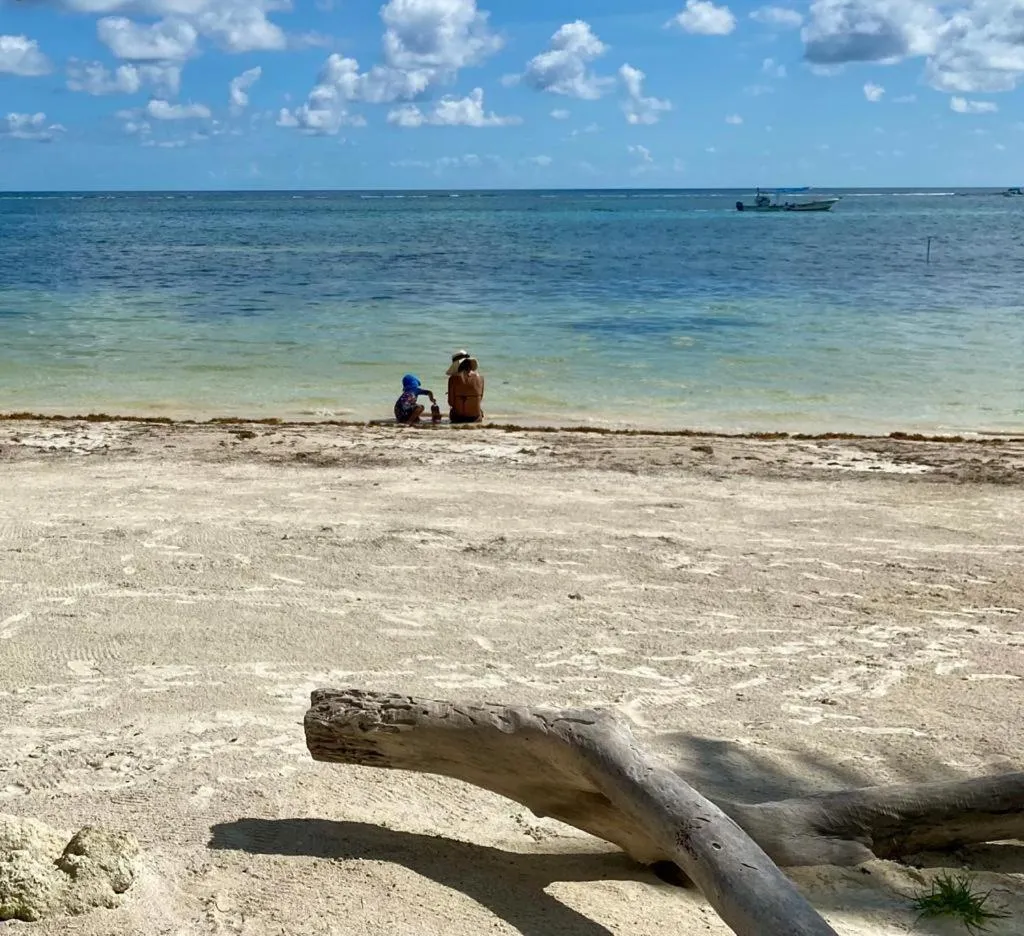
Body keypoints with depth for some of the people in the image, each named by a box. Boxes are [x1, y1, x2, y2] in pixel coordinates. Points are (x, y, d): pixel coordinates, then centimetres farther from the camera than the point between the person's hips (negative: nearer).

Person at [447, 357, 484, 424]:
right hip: (475, 417, 1)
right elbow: (480, 399, 7)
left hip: (458, 417, -1)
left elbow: (451, 402, -8)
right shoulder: (480, 377, -3)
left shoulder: (453, 378, -9)